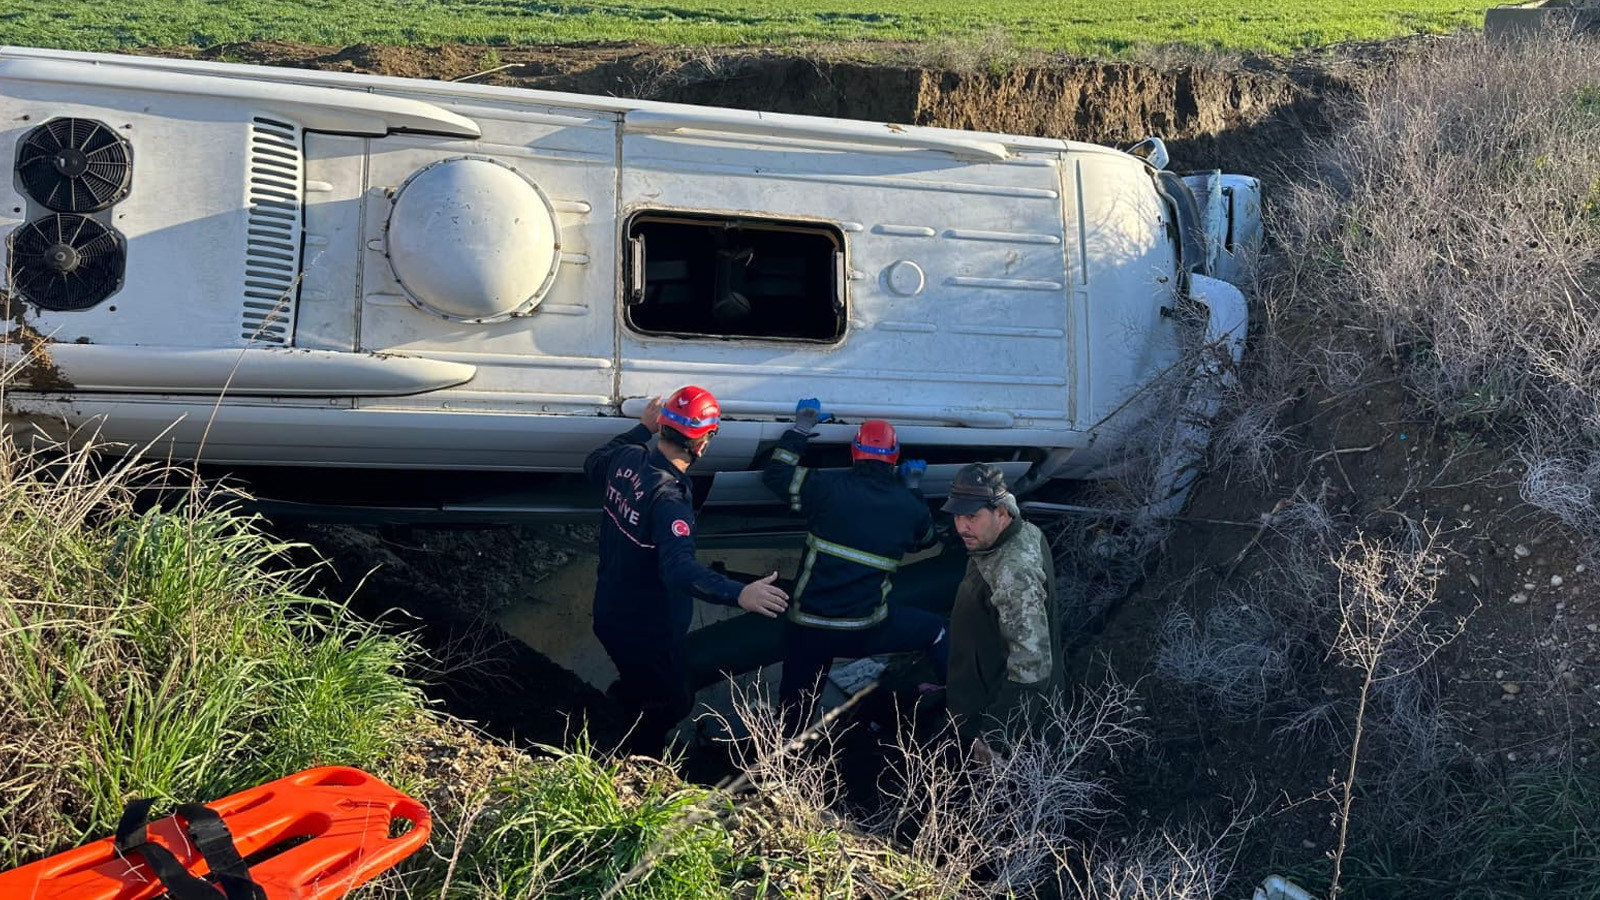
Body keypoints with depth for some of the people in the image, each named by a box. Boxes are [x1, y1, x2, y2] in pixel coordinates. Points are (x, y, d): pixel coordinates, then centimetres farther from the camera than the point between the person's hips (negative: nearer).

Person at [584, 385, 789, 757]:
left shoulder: (627, 458, -8)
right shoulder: (669, 497, -33)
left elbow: (593, 464, 17)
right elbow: (680, 567, -46)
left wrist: (642, 429, 24)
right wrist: (738, 593, -58)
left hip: (611, 615, 9)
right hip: (646, 633, -8)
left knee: (636, 689, 32)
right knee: (673, 704, 16)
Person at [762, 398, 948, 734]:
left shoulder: (828, 488, -7)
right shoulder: (909, 505, 0)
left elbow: (775, 474, 5)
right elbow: (928, 537, 23)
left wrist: (800, 429, 14)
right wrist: (912, 487, 31)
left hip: (806, 630, 0)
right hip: (866, 631, 0)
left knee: (794, 711, 16)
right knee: (933, 630, 25)